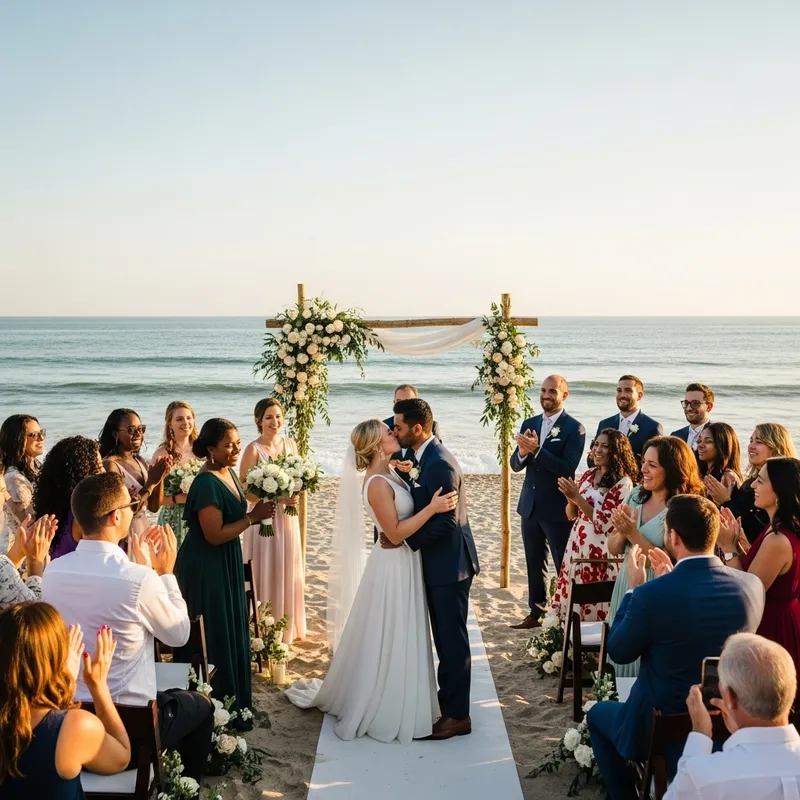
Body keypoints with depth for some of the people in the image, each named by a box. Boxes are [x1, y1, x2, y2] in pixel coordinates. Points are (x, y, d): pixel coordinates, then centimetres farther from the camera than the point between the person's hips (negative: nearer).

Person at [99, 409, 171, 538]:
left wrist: (161, 477, -9)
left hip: (144, 533, 7)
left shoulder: (140, 461, 4)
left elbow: (154, 506, 5)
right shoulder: (110, 464, -16)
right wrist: (151, 482, -21)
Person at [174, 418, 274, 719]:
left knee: (232, 630, 19)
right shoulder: (207, 483, -24)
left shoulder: (229, 473, 3)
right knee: (213, 636, 4)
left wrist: (258, 512, -3)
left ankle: (232, 699, 34)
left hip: (227, 562, 9)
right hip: (206, 567, -9)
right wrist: (253, 517, -21)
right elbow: (214, 535, -26)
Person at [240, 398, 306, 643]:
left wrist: (295, 493, -6)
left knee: (288, 572, 14)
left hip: (287, 517, 6)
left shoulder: (290, 444, 4)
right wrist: (278, 497, -22)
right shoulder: (253, 449, -14)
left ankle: (288, 627, 29)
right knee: (265, 574, 3)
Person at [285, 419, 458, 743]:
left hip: (404, 562, 9)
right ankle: (383, 710, 20)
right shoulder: (377, 483, -23)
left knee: (399, 639, 20)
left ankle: (393, 703, 36)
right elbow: (395, 533, -23)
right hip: (394, 566, -9)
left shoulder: (388, 474, 5)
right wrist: (432, 508, -26)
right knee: (388, 641, 4)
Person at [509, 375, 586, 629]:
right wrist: (522, 452, -18)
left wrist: (536, 449, -27)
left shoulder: (574, 428, -10)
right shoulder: (529, 424, 7)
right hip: (530, 506, 6)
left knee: (564, 565, 2)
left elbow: (567, 468, -20)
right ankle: (536, 613, 26)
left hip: (557, 508, -6)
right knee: (534, 564, 15)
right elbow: (515, 465, 4)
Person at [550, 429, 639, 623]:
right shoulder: (588, 474, 10)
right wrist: (570, 499, -9)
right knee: (572, 602, 10)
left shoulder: (623, 483, -11)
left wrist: (577, 498, -18)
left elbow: (605, 523, -15)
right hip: (577, 545, 7)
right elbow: (572, 515, 12)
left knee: (594, 606, -2)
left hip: (601, 551, -7)